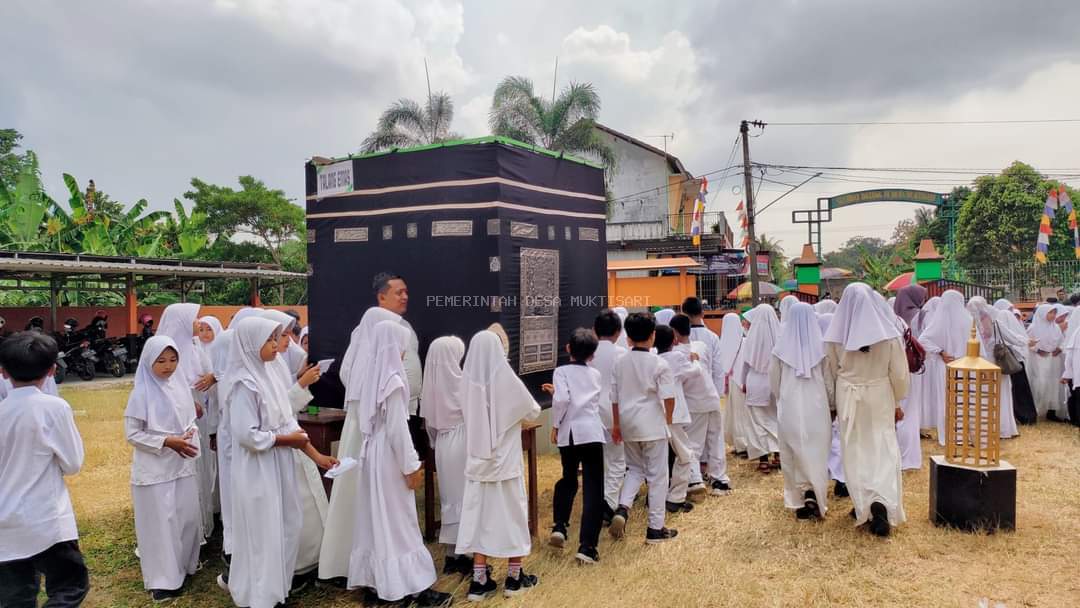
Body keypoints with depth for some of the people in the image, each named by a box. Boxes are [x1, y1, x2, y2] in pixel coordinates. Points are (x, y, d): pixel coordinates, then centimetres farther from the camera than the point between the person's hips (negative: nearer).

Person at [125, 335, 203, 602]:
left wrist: (190, 435, -8)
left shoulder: (181, 385, 3)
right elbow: (132, 433, -11)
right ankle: (162, 578, 16)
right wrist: (168, 442, -17)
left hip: (183, 464, 5)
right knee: (160, 521, 3)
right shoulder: (142, 393, -12)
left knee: (188, 516, 12)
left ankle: (185, 564, 31)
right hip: (155, 468, -5)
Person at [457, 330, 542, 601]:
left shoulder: (467, 383, -8)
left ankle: (479, 581, 16)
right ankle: (514, 578, 22)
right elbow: (533, 412, -1)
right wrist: (515, 409, 19)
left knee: (479, 517, 10)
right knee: (512, 515, 11)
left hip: (478, 462, 3)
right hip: (506, 462, -3)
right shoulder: (508, 381, -16)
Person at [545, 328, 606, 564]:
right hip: (591, 432, 1)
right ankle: (587, 546, -1)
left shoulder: (561, 371, 1)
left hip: (568, 433, 0)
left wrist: (555, 425, -2)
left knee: (568, 479, 24)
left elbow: (562, 400, -14)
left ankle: (560, 527, 16)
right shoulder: (595, 374, 13)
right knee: (593, 489, 2)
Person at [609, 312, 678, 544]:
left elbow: (614, 398, 6)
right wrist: (668, 419, 4)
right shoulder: (659, 364, -12)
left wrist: (616, 425, 16)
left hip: (629, 425, 4)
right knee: (657, 475, 7)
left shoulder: (620, 363, 1)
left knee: (635, 468, 21)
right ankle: (655, 529, 14)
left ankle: (623, 507, -1)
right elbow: (668, 397, -14)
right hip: (653, 425, -4)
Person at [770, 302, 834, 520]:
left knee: (794, 455, 10)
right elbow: (829, 380, 1)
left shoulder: (781, 348, -5)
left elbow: (774, 381, 3)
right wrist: (832, 405, 15)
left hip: (789, 409, 1)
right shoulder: (821, 346, -6)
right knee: (816, 453, 8)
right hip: (816, 407, 0)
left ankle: (799, 501, 17)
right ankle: (812, 495, -8)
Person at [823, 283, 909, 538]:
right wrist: (898, 402, 8)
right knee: (883, 450, 4)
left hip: (848, 397, 0)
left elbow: (832, 370, 0)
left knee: (855, 451, 11)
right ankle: (881, 502, -14)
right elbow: (898, 372, -3)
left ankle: (863, 505, 15)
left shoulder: (836, 334, -9)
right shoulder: (888, 332, -9)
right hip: (880, 396, 0)